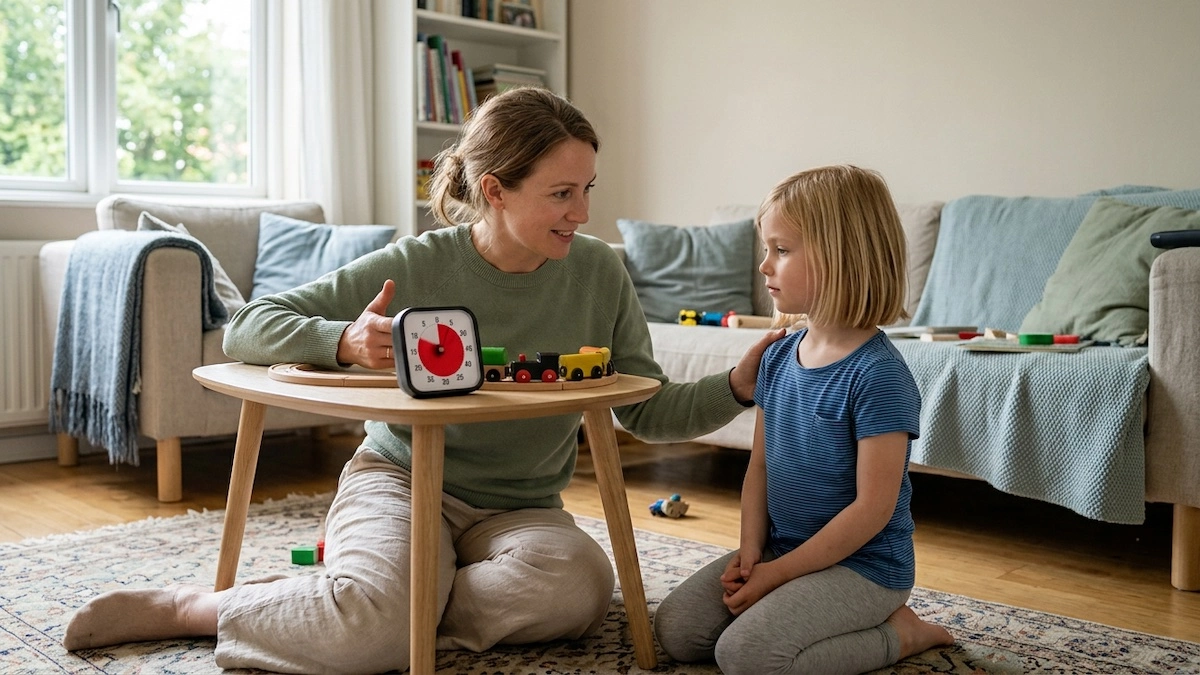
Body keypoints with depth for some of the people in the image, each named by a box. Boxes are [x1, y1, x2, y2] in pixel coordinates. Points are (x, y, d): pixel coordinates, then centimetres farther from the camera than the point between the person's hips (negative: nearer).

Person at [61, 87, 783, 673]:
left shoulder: (599, 271, -4)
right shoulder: (417, 266, -11)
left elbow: (649, 410, 0)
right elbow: (247, 328, -9)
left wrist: (738, 386, -19)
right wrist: (346, 341, -29)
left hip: (520, 507, 3)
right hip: (399, 477, -3)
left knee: (581, 586, -31)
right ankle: (183, 607, -6)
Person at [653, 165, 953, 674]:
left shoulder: (877, 374, -21)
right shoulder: (778, 357, 4)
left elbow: (872, 509, -21)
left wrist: (777, 573, -17)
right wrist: (750, 551, -6)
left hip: (863, 565, -7)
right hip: (780, 550, 8)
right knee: (675, 629, -3)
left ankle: (897, 634, 0)